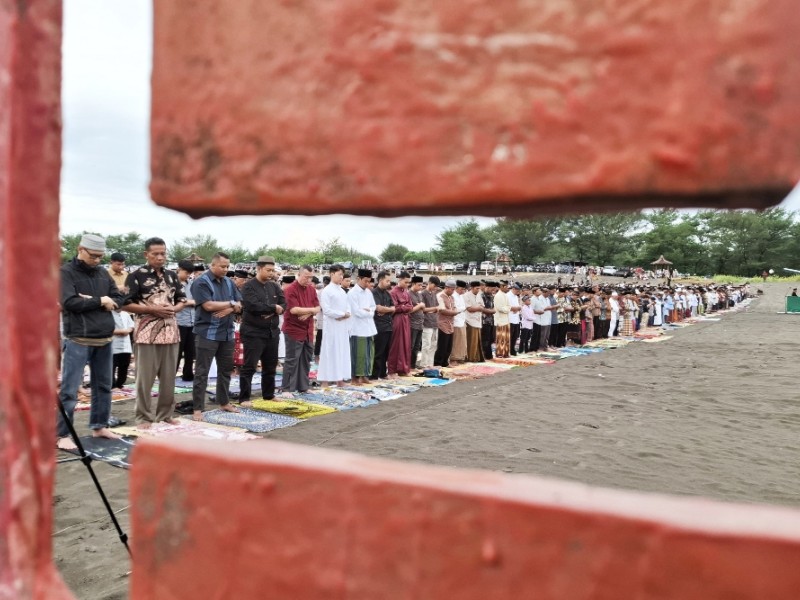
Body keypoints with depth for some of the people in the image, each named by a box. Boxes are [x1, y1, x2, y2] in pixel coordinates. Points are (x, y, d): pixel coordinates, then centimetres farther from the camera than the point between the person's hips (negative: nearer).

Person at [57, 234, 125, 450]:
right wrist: (100, 301, -10)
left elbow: (119, 300, 6)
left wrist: (91, 301, -10)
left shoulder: (103, 273, 13)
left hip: (105, 340, 6)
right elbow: (70, 303, -18)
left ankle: (99, 426, 26)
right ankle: (61, 435, 3)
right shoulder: (66, 272, -5)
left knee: (103, 387, 13)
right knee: (69, 390, -4)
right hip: (78, 341, -6)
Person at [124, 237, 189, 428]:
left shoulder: (172, 275, 12)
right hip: (147, 332, -5)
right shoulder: (136, 276, -5)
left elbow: (182, 300, 18)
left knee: (169, 377, 10)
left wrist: (174, 308, -4)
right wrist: (152, 309, -15)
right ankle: (144, 417, 10)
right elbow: (126, 304, -8)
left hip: (170, 331, 5)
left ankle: (166, 413, 22)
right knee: (145, 377, 0)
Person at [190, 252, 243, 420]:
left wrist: (229, 309, -14)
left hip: (227, 333, 7)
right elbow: (209, 305, -19)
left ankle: (224, 402, 27)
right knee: (202, 372, -2)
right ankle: (198, 408, 2)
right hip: (207, 333, -7)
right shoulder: (201, 282, -9)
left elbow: (239, 305, 8)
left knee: (226, 369, 14)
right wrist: (231, 303, -8)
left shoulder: (229, 282, 11)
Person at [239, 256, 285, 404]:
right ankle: (244, 398, 3)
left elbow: (283, 304, 4)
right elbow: (254, 306, -23)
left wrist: (272, 312, -16)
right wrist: (274, 307, -12)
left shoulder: (274, 286, 12)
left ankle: (269, 395, 27)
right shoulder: (249, 286, -9)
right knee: (249, 367, -4)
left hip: (272, 332, 7)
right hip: (253, 333, -7)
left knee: (271, 366, 14)